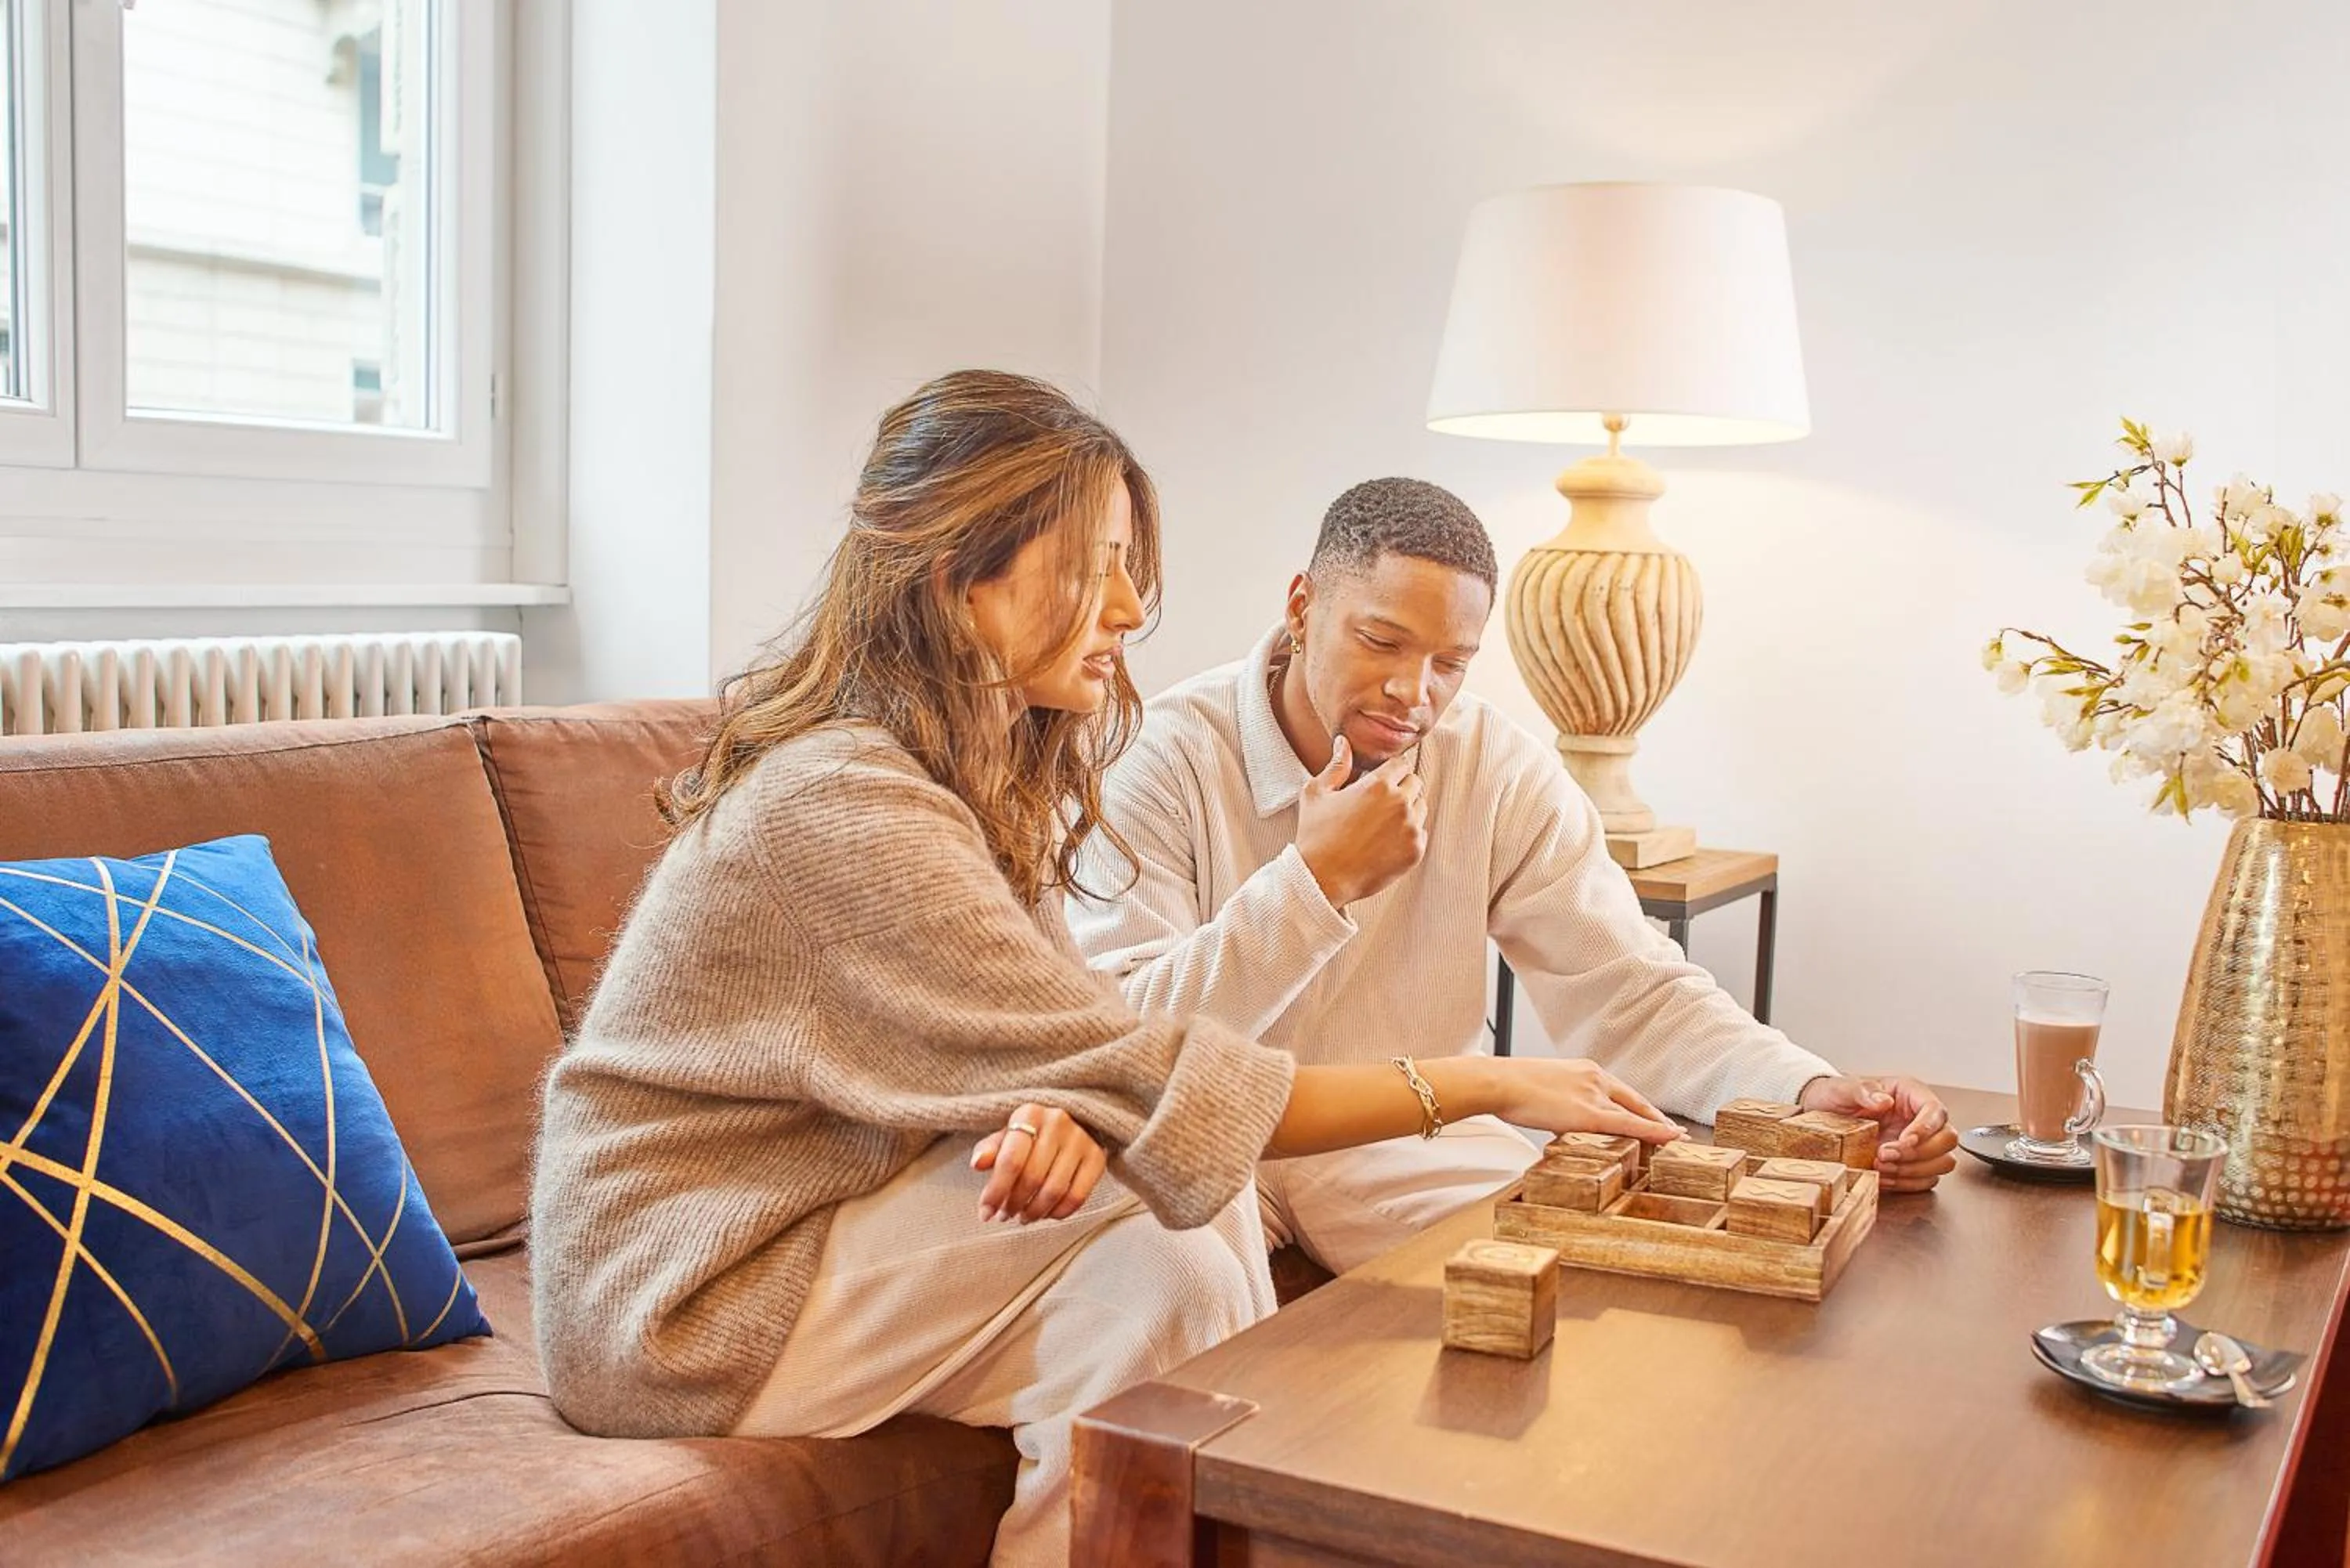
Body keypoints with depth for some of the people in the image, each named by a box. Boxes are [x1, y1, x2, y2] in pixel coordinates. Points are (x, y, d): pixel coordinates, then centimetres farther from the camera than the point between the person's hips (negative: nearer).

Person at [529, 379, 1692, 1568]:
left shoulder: (993, 772, 4)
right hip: (680, 1310, -8)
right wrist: (1478, 1087, -22)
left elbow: (1050, 1038, 0)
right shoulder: (849, 803, -27)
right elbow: (1151, 1089, -27)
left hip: (802, 1217, 8)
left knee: (1194, 1199, -7)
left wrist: (1055, 1107, -24)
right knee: (1151, 1179, -18)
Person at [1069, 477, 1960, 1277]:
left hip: (1417, 1149, 4)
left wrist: (1809, 1092, -23)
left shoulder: (1501, 772, -3)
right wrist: (1318, 879, -27)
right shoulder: (1164, 758, -13)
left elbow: (1630, 993, -5)